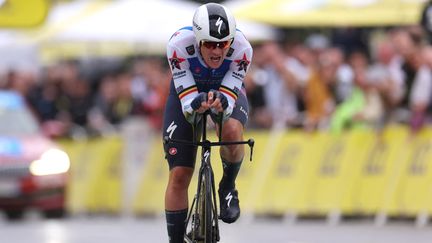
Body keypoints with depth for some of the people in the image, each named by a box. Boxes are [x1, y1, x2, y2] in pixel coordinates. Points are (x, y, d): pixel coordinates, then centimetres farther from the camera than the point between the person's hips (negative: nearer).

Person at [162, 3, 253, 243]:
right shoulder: (179, 45, -36)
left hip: (226, 90, 0)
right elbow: (186, 101, -33)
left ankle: (227, 188, -6)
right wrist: (196, 104, -56)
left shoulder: (241, 49, -34)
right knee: (179, 176, -8)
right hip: (187, 90, 0)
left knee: (232, 131, -34)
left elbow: (228, 101, -34)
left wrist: (221, 103, -57)